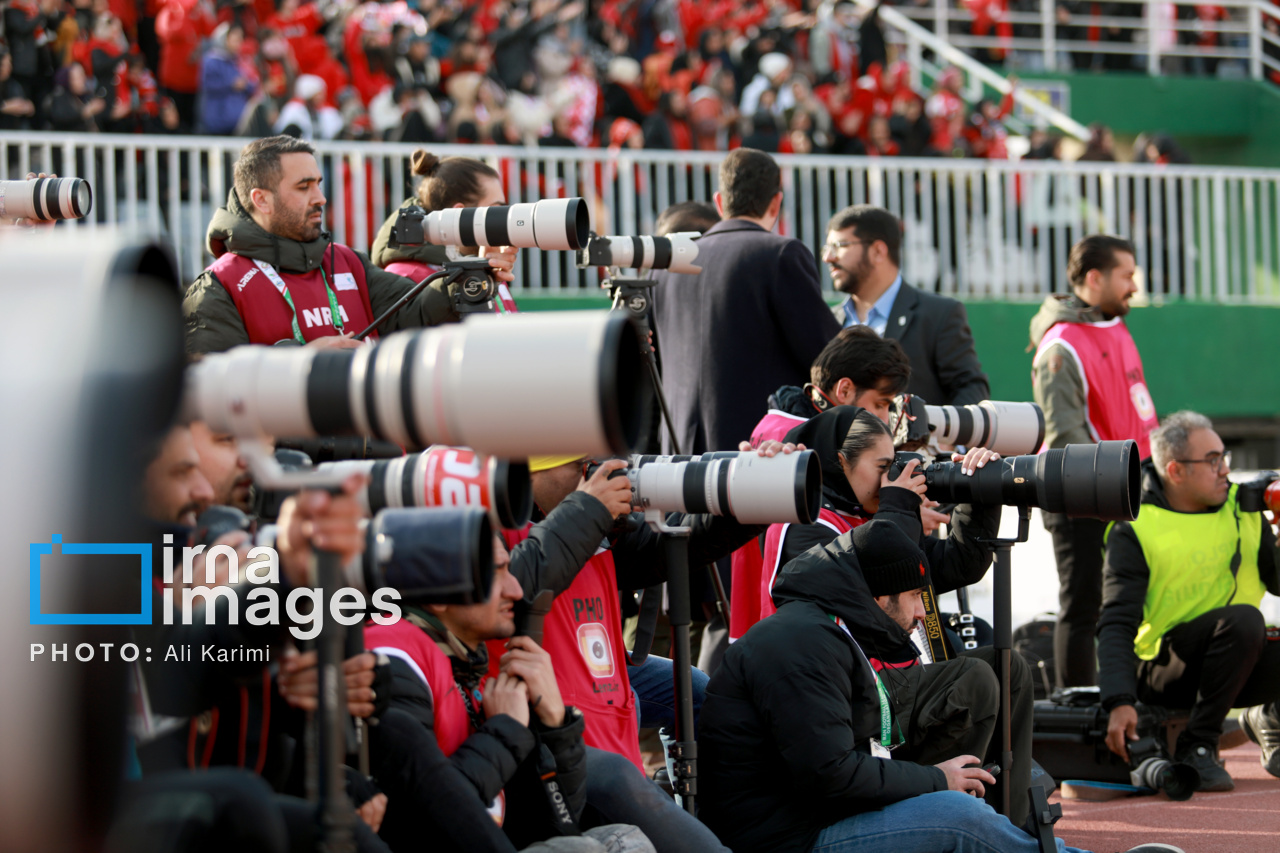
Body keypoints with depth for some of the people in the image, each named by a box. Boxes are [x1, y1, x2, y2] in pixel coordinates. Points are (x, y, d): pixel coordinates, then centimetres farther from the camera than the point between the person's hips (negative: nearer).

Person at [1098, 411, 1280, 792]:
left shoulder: (1243, 510, 7)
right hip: (1162, 670, -5)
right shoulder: (1134, 531, -8)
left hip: (1236, 666, 5)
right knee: (1242, 618, -32)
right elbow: (1117, 623, -16)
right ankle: (1195, 747, -22)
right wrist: (1119, 702, -29)